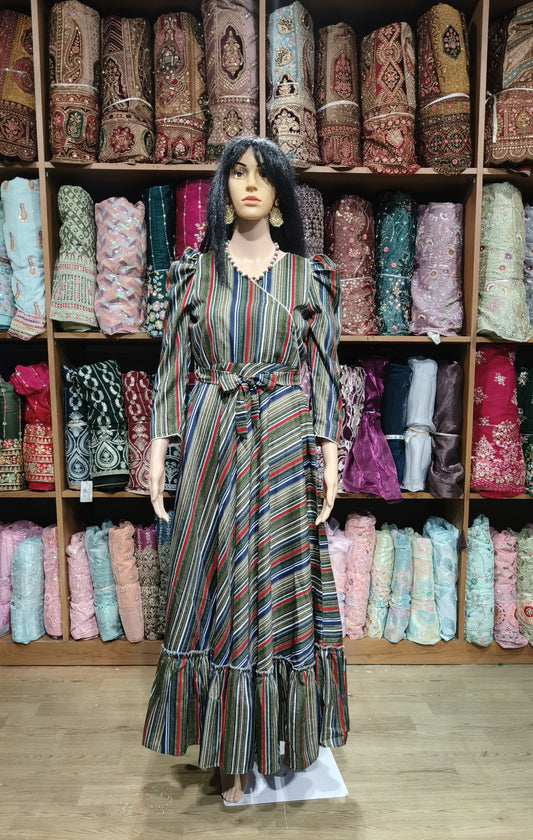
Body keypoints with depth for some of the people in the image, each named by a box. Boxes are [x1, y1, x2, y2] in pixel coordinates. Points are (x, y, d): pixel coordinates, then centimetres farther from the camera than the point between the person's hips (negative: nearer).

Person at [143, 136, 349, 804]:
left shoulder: (309, 274, 5)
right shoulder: (194, 270, 6)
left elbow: (323, 371, 4)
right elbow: (174, 365, 4)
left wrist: (330, 456, -2)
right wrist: (159, 450, -2)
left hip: (286, 445, 0)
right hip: (213, 442, 1)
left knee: (282, 580, 7)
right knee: (218, 580, 6)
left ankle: (279, 733, 31)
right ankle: (229, 746, 25)